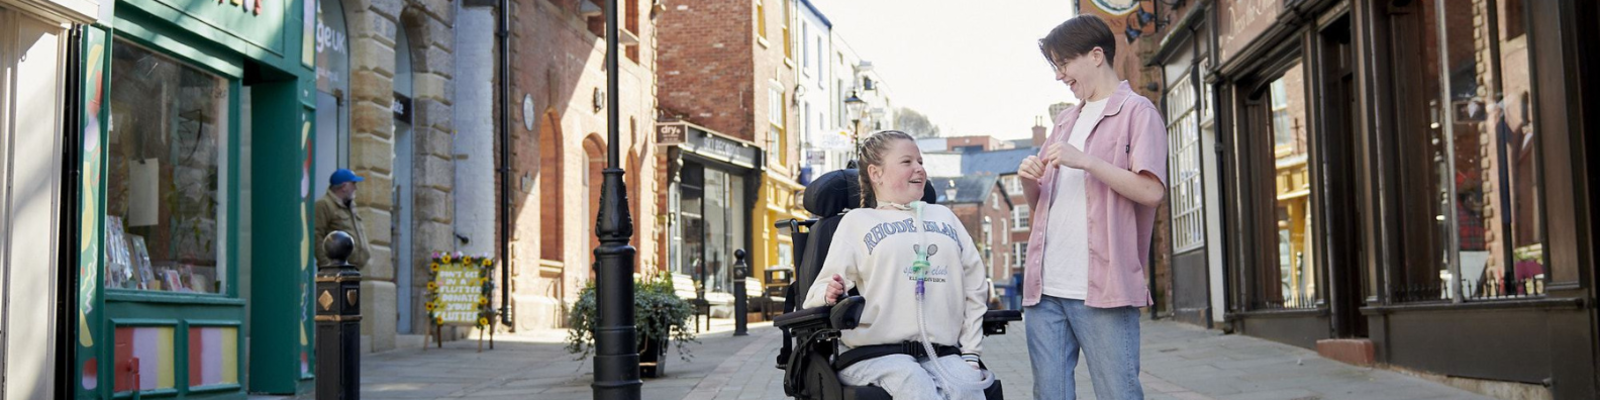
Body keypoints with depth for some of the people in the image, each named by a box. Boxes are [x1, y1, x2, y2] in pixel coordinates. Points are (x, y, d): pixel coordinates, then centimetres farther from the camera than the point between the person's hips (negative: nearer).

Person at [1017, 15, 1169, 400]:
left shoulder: (1137, 112, 2)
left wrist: (1085, 160, -17)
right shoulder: (1066, 120, 22)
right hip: (1046, 288, 7)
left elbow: (1151, 191, -11)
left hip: (1102, 290, -7)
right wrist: (1029, 181, 3)